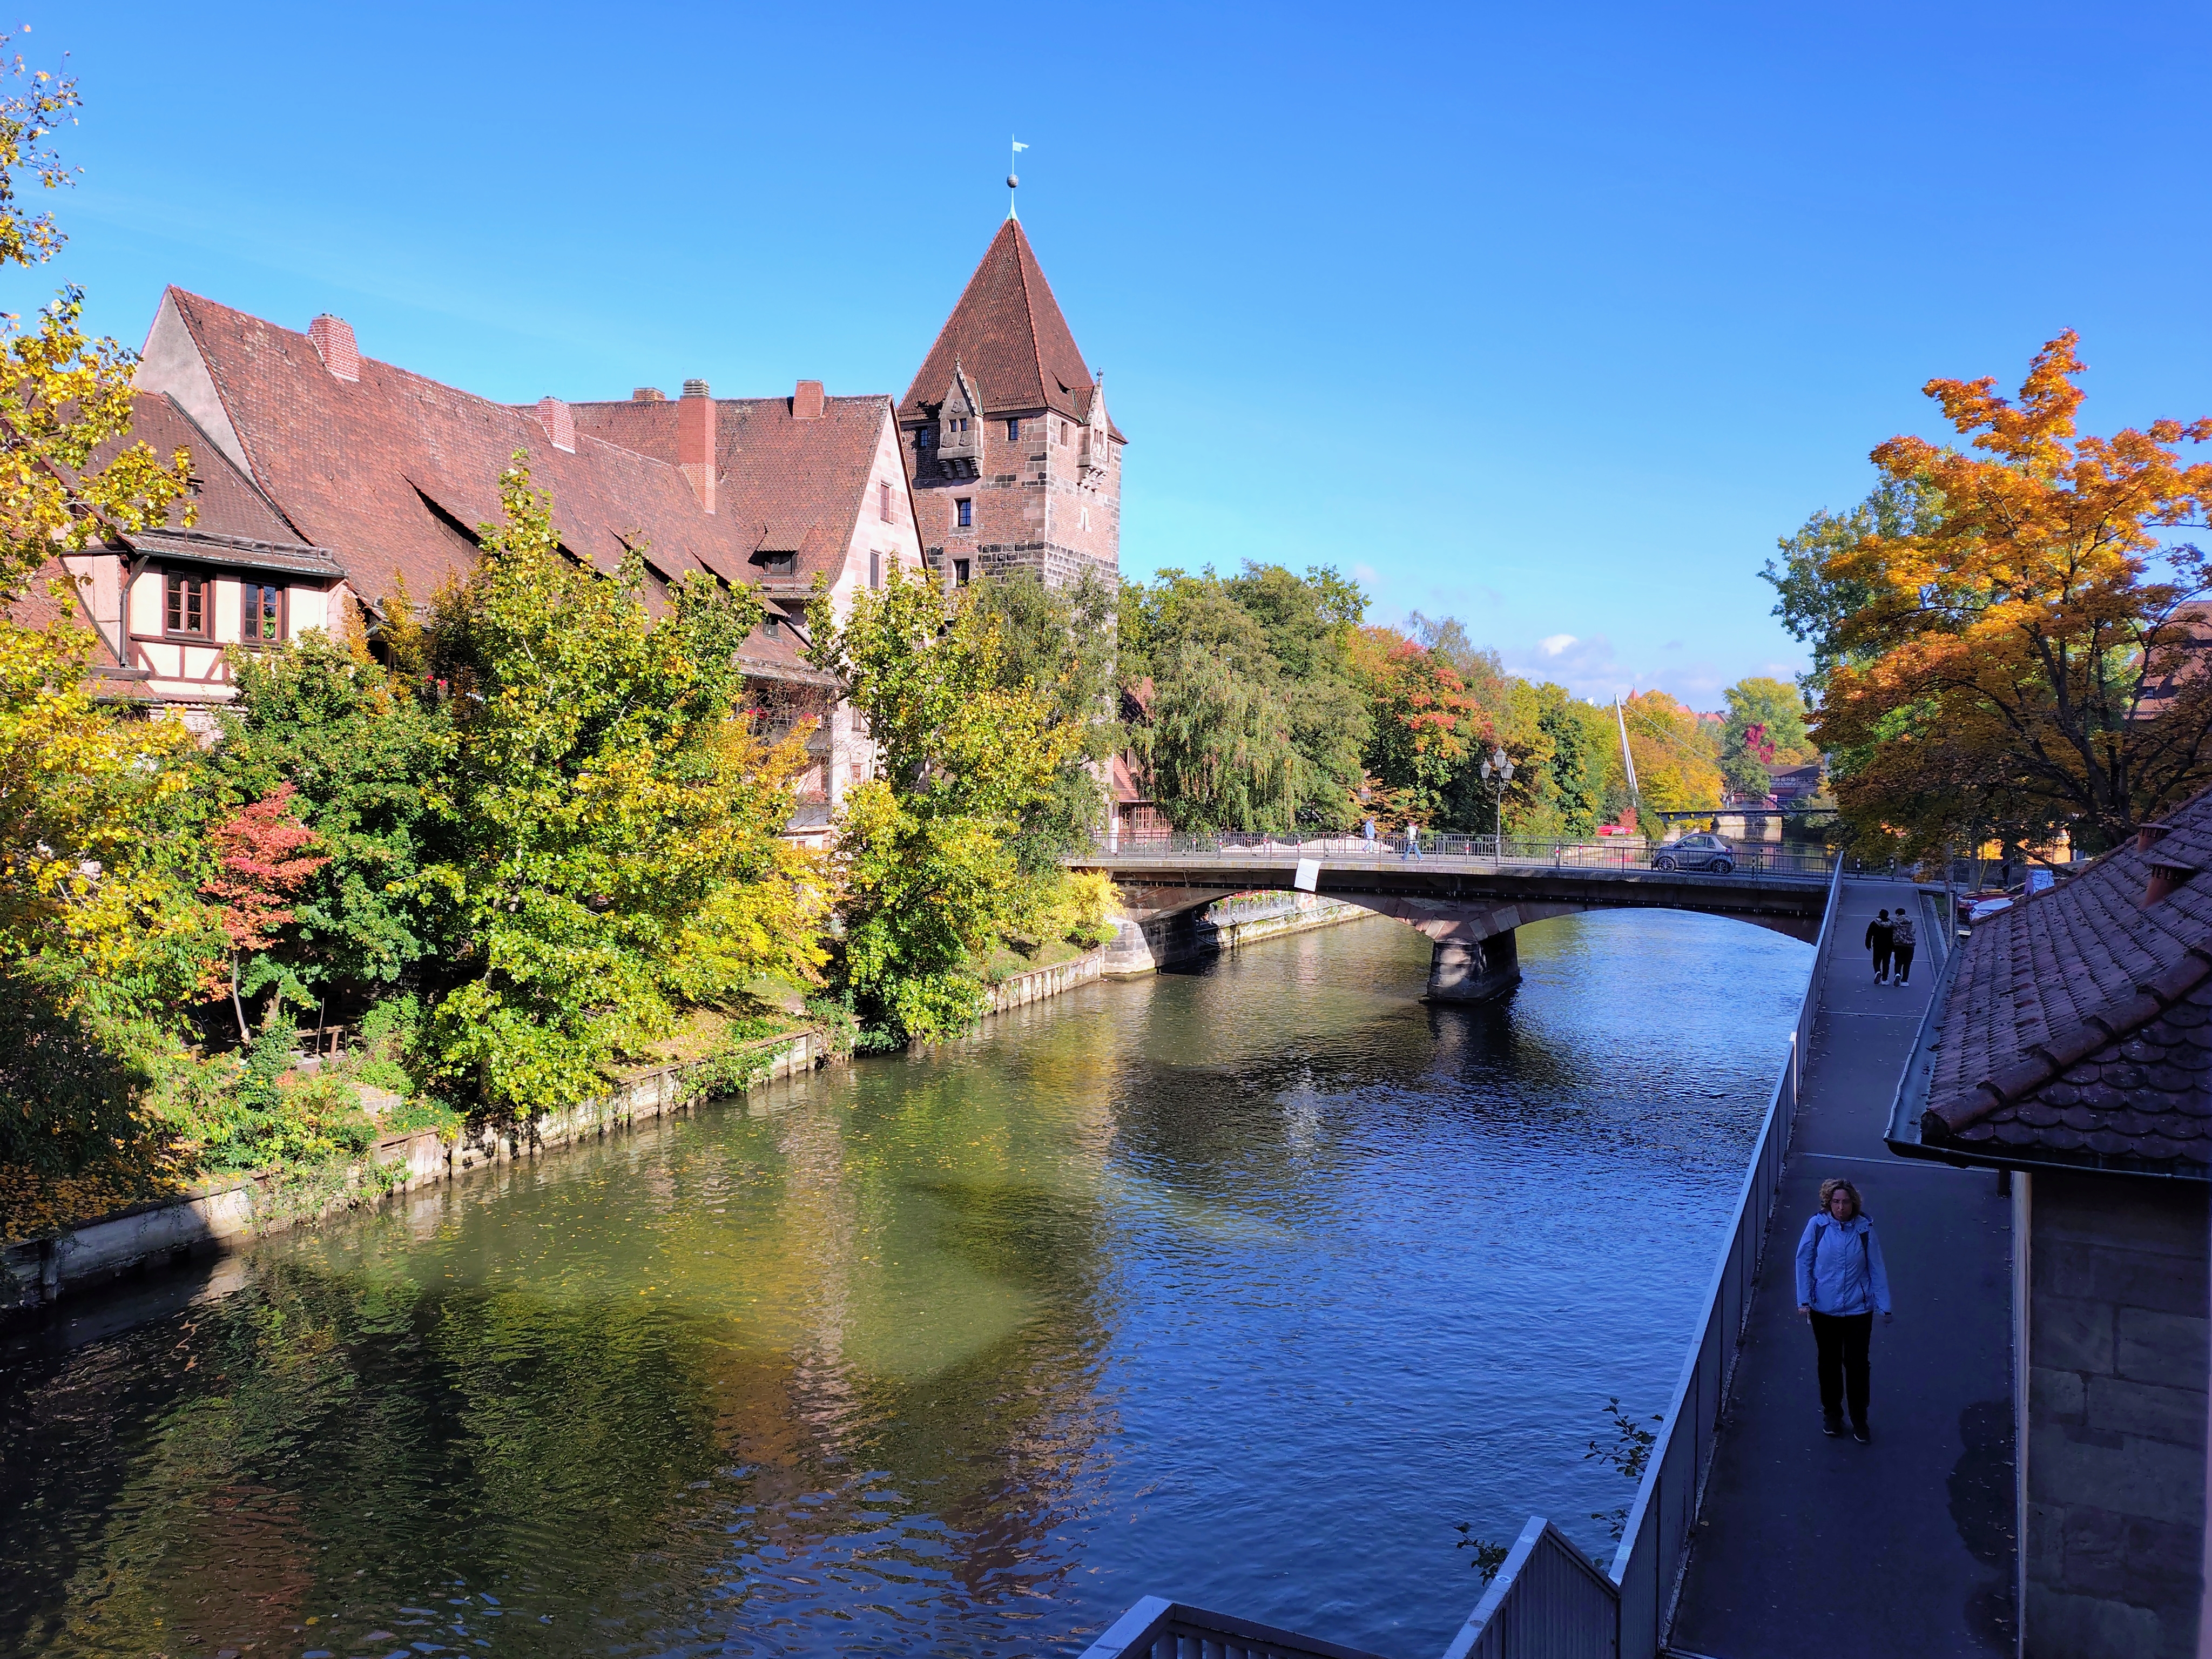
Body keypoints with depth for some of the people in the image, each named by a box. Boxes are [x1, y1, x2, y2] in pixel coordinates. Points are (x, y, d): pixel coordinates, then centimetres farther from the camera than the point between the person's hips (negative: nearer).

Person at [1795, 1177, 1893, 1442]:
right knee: (1829, 1363, 15)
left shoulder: (1864, 1229, -8)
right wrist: (1804, 1300, -6)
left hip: (1858, 1310, 0)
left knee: (1857, 1365, 6)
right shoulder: (1817, 1226, -10)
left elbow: (1876, 1269, -1)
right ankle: (1831, 1413, 33)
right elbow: (1803, 1263, -2)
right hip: (1824, 1309, 0)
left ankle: (1859, 1419, 23)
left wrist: (1885, 1306, -1)